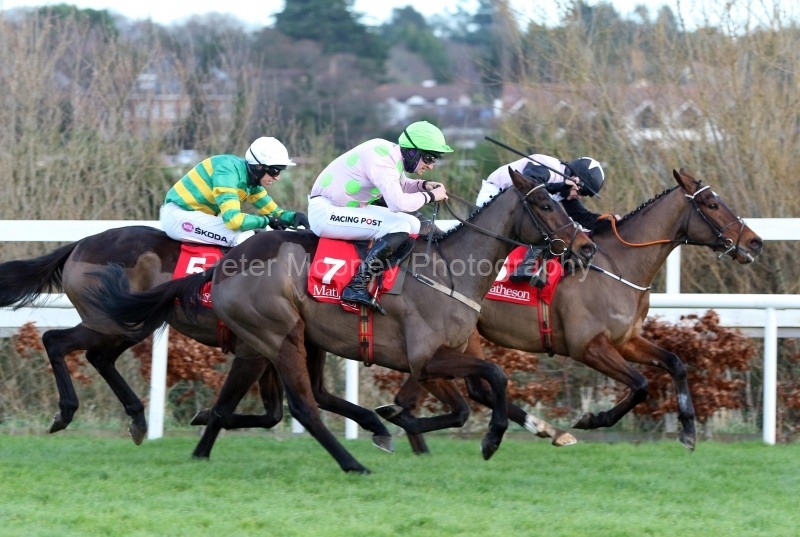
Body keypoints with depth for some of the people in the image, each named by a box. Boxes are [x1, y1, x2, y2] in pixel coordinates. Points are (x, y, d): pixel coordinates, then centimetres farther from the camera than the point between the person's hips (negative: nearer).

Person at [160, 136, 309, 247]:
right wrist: (267, 220, -20)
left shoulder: (251, 177, 3)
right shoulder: (228, 172, -25)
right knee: (244, 237, -24)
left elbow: (271, 211, 10)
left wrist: (293, 216, -11)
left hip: (198, 215, 10)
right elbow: (233, 219, -34)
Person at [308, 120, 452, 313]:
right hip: (326, 212, -11)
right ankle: (357, 286, -26)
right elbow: (399, 202, -34)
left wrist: (423, 185, 6)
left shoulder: (393, 154, 7)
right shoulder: (382, 159, -23)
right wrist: (429, 196, -17)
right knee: (399, 228, -24)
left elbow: (400, 186, 26)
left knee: (413, 224, 13)